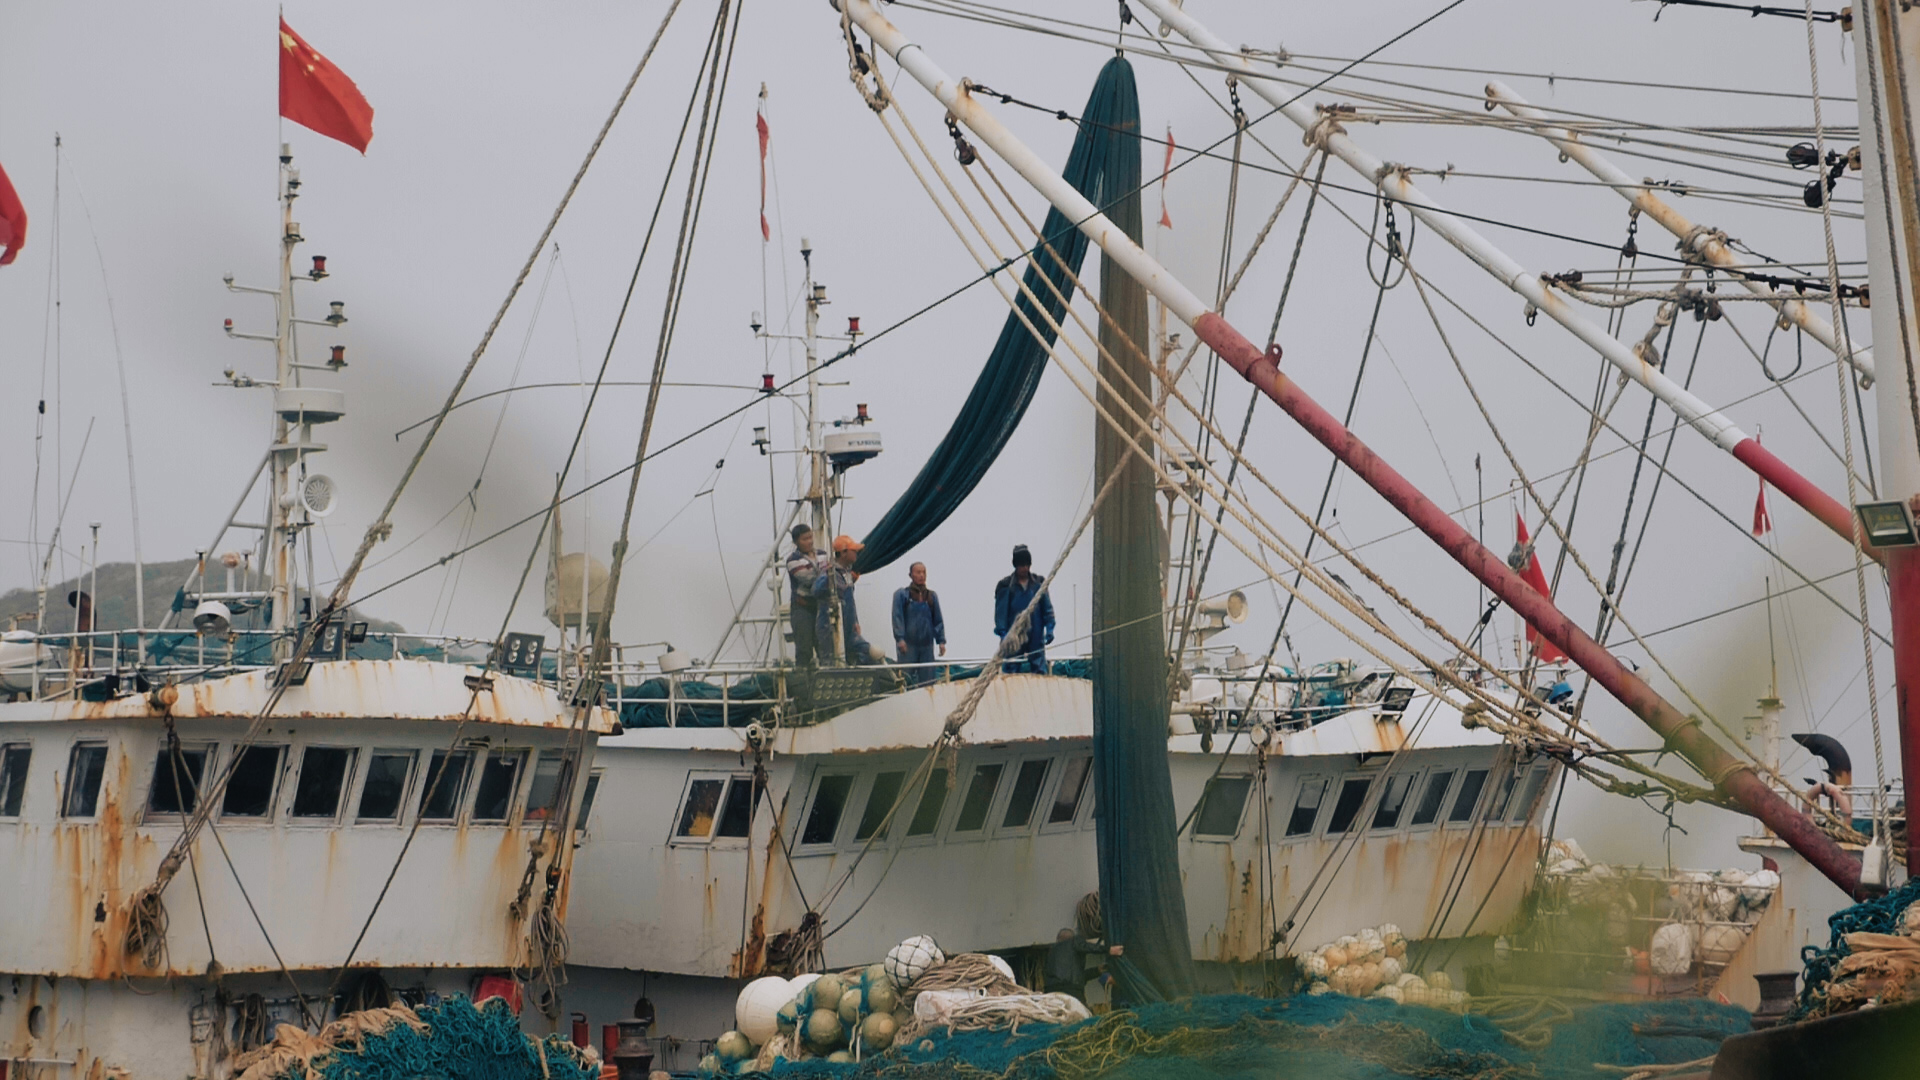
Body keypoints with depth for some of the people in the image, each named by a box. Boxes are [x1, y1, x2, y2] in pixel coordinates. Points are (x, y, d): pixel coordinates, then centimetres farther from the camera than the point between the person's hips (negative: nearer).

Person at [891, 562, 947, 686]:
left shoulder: (932, 596, 14)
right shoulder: (901, 594, 3)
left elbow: (938, 620, 14)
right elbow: (897, 617, -4)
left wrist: (941, 640, 4)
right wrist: (900, 639, -15)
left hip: (927, 644, 4)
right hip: (908, 644, -4)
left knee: (927, 680, 2)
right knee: (907, 680, -6)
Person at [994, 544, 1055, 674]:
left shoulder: (1039, 583, 7)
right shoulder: (1006, 585, 0)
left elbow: (1047, 607, 10)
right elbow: (1001, 611, -1)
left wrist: (1049, 628, 0)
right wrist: (1002, 632, -10)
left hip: (1036, 636, 2)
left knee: (1039, 670, 1)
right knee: (1010, 670, -4)